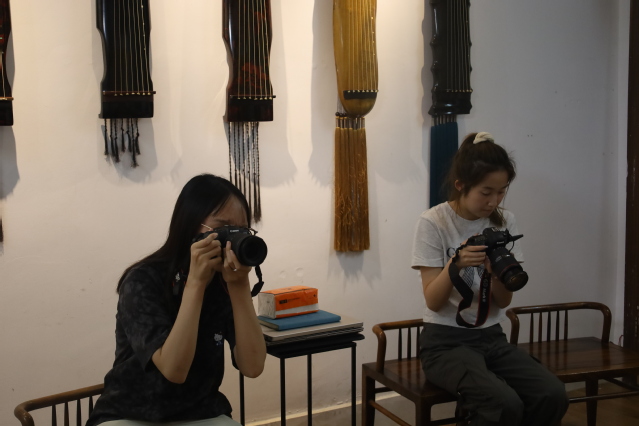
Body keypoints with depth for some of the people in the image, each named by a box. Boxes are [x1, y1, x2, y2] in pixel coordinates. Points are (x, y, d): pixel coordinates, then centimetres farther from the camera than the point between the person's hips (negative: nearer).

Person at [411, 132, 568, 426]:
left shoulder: (504, 222, 2)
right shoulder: (433, 223, -10)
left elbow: (503, 302, 1)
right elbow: (433, 302, -13)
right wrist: (456, 263, -30)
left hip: (491, 337, 5)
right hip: (445, 341, -5)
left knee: (553, 396, -18)